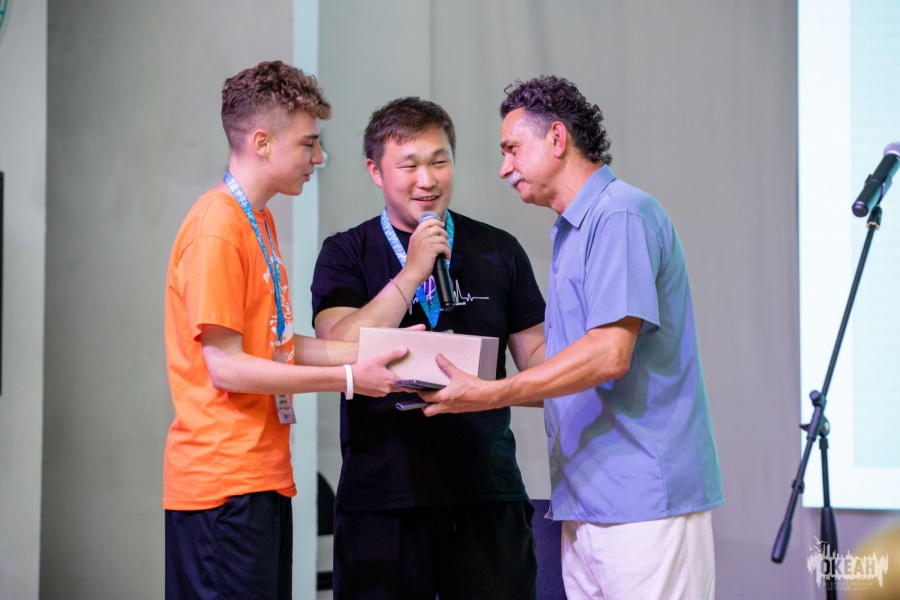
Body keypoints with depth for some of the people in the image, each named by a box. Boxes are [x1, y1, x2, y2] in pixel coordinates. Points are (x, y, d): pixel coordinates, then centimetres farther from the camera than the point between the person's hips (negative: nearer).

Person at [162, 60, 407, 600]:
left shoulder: (260, 221, 16)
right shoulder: (217, 229, -14)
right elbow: (226, 367, -17)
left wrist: (375, 351, 5)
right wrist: (348, 379, -14)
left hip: (262, 474, 10)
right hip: (225, 483, -10)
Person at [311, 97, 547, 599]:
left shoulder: (498, 251, 11)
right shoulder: (346, 255, 6)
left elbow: (536, 352, 14)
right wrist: (413, 272, -12)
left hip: (487, 493, 1)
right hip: (381, 496, -1)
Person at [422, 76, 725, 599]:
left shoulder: (623, 215, -11)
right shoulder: (572, 232, 21)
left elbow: (610, 354, -21)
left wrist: (492, 394, -20)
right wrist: (476, 388, 14)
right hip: (586, 502, 10)